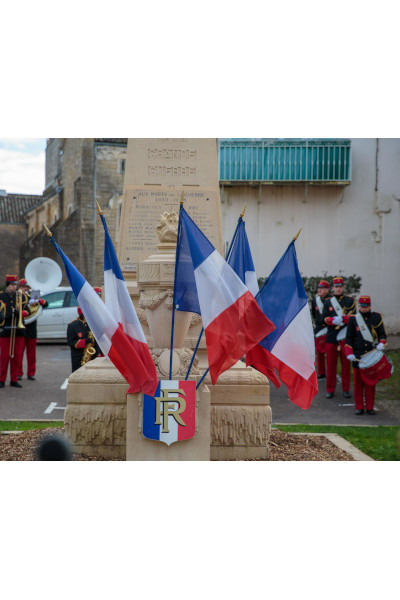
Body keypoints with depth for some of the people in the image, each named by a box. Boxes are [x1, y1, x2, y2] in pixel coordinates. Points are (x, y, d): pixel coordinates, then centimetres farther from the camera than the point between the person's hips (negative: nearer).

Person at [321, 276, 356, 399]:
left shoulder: (350, 300, 4)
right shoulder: (327, 302, 8)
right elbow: (324, 318, 0)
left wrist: (340, 319, -19)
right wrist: (334, 320, -18)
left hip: (345, 337, -1)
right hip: (331, 337, 1)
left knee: (346, 364, 5)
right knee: (331, 364, 5)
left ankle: (346, 389, 15)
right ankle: (330, 389, 15)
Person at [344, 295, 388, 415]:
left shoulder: (377, 317, 7)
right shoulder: (353, 319, 4)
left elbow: (382, 334, 9)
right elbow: (348, 338, 4)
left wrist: (381, 343, -12)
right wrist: (349, 354, -6)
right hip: (358, 357, -1)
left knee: (371, 382, 4)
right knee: (358, 382, 2)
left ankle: (370, 407, 13)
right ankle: (359, 407, 11)